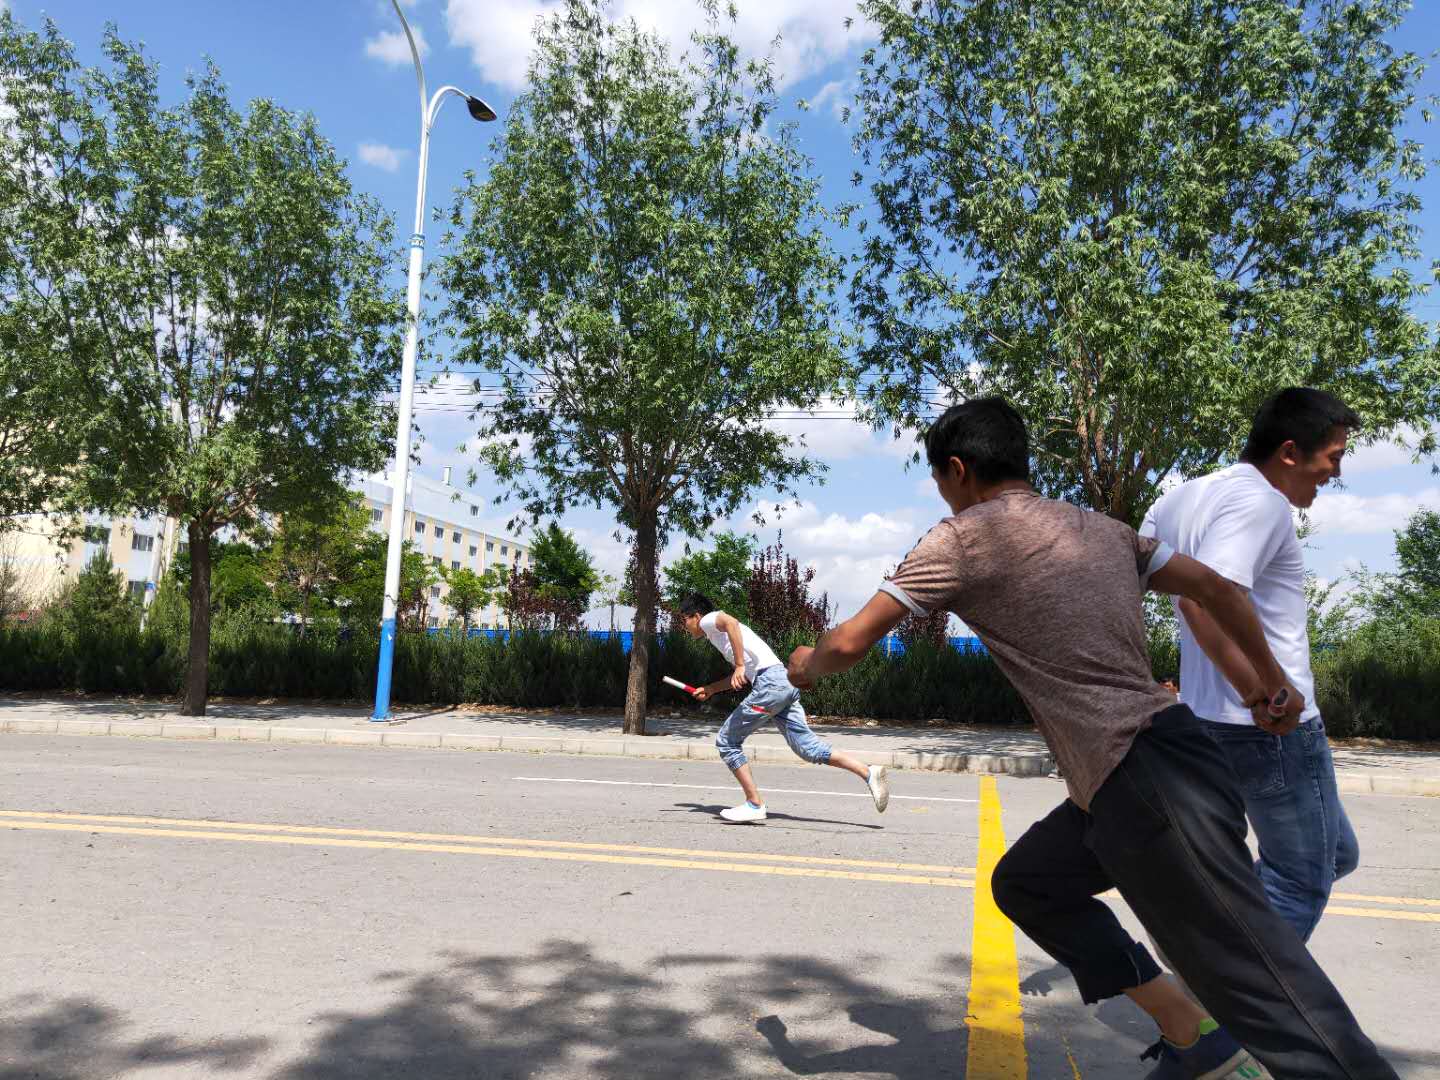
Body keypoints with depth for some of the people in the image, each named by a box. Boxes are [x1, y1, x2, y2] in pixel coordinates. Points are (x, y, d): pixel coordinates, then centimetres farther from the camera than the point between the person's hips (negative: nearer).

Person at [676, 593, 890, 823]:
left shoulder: (709, 620, 7)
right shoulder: (717, 632, 33)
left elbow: (731, 622, -19)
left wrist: (739, 665, -22)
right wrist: (710, 689, 42)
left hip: (770, 682, -9)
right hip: (785, 682, 9)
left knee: (726, 741, 2)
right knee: (808, 746, 4)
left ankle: (754, 804, 3)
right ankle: (869, 772, -5)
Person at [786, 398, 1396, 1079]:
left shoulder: (961, 540, -7)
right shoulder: (1101, 528, 16)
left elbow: (852, 642, -6)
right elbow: (1215, 588, 20)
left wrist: (808, 666, 16)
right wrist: (1272, 680, 33)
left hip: (1152, 784, -9)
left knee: (1266, 996, -2)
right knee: (1022, 883, 20)